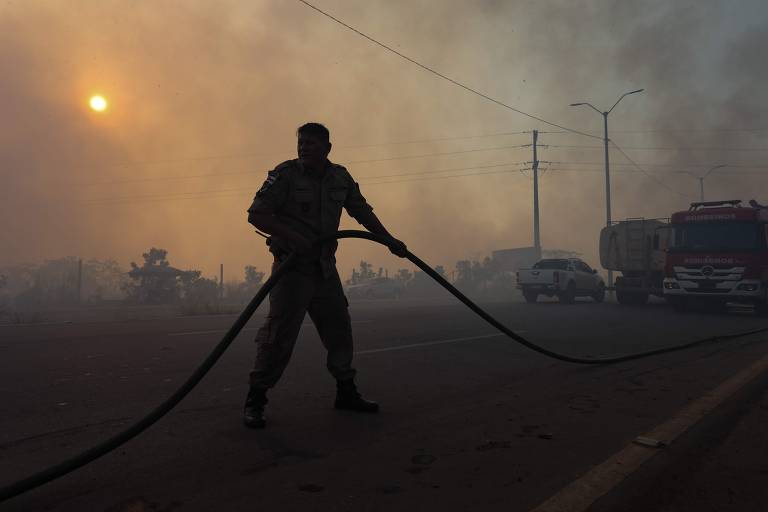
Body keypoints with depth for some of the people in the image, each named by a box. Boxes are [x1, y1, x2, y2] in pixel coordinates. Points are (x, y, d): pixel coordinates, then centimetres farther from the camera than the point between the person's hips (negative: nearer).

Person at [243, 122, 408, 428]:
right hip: (292, 267, -5)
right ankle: (255, 400, 4)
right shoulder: (285, 174, -10)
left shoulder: (341, 178, 6)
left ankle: (346, 392, 27)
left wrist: (390, 240, 11)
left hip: (325, 268, 6)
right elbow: (256, 214, -13)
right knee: (279, 332, -9)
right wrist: (290, 236, -26)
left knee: (339, 329, 11)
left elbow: (363, 212, 17)